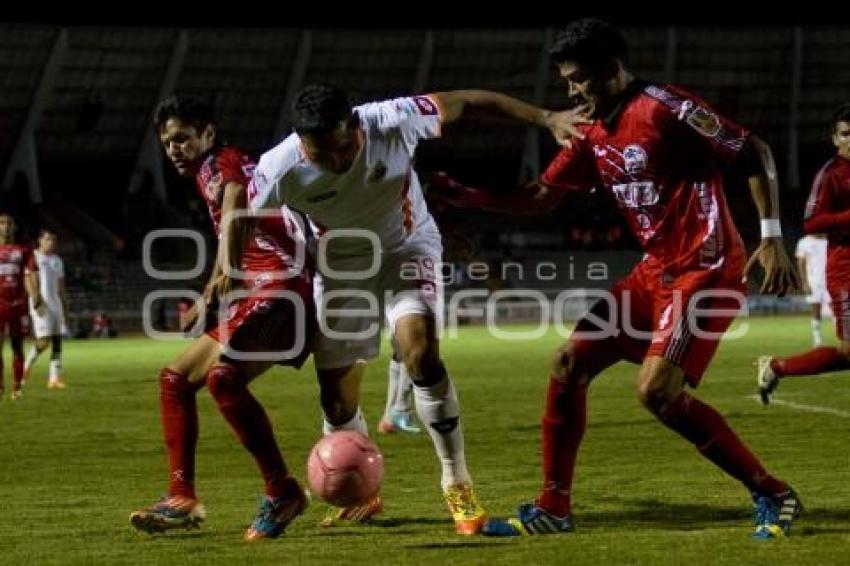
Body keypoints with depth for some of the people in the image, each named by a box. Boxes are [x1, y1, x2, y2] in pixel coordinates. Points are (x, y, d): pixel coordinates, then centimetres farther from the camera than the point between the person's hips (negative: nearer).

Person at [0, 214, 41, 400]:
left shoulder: (23, 250, 5)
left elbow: (30, 273, 0)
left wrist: (35, 295, -14)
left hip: (18, 303, 1)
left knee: (17, 346, 6)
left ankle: (17, 388, 12)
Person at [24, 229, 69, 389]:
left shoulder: (57, 260, 16)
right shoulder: (33, 257, -5)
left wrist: (65, 308, 16)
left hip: (55, 303, 7)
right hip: (40, 304, -7)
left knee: (57, 340, 0)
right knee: (44, 339, -15)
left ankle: (54, 378, 1)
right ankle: (27, 365, 9)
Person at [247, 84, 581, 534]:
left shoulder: (393, 122, -32)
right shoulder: (278, 171, -29)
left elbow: (466, 103, -20)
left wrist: (546, 119, -21)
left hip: (408, 247, -2)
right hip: (340, 263, 2)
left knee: (420, 351, -27)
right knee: (336, 395, 2)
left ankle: (457, 483, -13)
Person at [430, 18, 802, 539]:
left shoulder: (666, 109, -16)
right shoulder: (594, 134, 9)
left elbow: (755, 153, -13)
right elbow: (545, 194, 17)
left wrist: (772, 237, -18)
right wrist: (467, 197, 5)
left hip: (707, 270, -9)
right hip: (656, 271, 9)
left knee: (658, 390, -20)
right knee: (570, 363, 3)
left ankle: (772, 495, -8)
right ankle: (553, 509, 12)